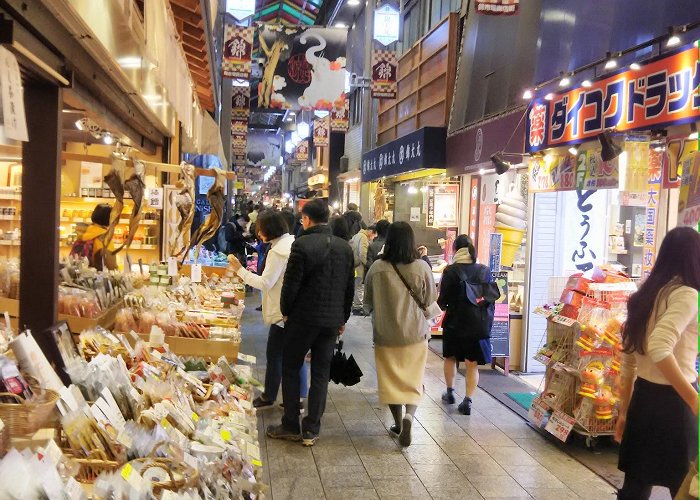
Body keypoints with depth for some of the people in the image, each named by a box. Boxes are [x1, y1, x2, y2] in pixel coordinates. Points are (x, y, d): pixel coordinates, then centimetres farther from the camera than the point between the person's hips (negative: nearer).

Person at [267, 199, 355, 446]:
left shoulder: (302, 244, -14)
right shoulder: (344, 247, 4)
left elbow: (291, 284, -14)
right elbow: (349, 287, 9)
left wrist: (286, 311, 3)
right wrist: (343, 318, 18)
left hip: (303, 318, -5)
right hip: (332, 320, 5)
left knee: (290, 370, 11)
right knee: (321, 374, 11)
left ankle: (291, 427, 16)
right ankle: (311, 430, 15)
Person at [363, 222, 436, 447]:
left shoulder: (376, 268, -9)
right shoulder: (421, 268, -12)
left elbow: (368, 303, 4)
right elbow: (430, 302, -1)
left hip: (385, 334, 1)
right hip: (414, 334, -1)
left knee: (391, 379, 14)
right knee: (413, 381, 9)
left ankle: (398, 423, 24)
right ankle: (409, 415, -13)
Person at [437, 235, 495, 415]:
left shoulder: (450, 271, -11)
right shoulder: (485, 271, -1)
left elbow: (443, 300, -7)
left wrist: (441, 306, 14)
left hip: (455, 322, -2)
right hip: (479, 323, 2)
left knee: (450, 357, 21)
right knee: (472, 363, 7)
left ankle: (450, 392, 31)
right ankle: (467, 401, 2)